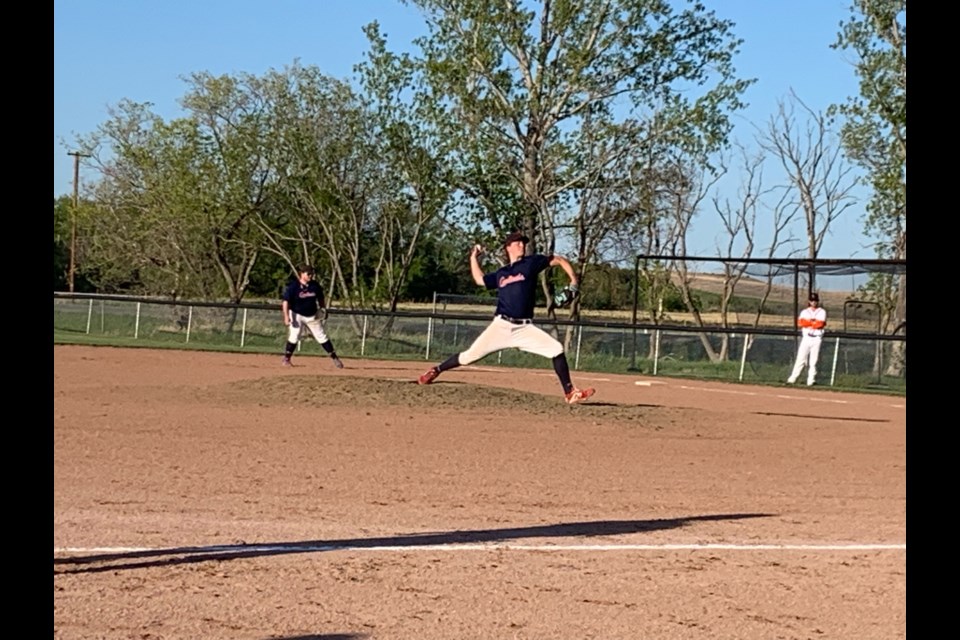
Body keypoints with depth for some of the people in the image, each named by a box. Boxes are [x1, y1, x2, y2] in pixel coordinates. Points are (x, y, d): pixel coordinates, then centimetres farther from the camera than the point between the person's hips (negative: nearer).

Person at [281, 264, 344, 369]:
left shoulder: (315, 285, -3)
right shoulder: (292, 286, -16)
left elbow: (321, 299, 13)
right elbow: (286, 301, -17)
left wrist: (323, 309, 2)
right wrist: (286, 316, -24)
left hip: (313, 316, 3)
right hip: (297, 315, -3)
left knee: (322, 337, 5)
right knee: (293, 337, -12)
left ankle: (334, 359, 9)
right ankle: (286, 359, 3)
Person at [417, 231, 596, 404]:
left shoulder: (531, 262, 6)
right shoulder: (501, 273, 15)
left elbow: (559, 260, 8)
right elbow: (480, 279, 31)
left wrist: (573, 279, -4)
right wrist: (474, 258, 27)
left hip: (525, 327, -1)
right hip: (501, 326, 1)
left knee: (556, 349, -14)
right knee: (471, 355, -5)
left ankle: (570, 392, -4)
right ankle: (436, 370, 16)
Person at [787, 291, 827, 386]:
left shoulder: (822, 312, 8)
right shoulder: (805, 312, 14)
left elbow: (820, 324, -9)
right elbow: (801, 322, -5)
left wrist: (808, 322, -1)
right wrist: (814, 322, -8)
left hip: (817, 338, -1)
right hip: (806, 337, 1)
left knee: (813, 360, -4)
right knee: (801, 358, -5)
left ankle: (811, 381, -3)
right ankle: (792, 379, -8)